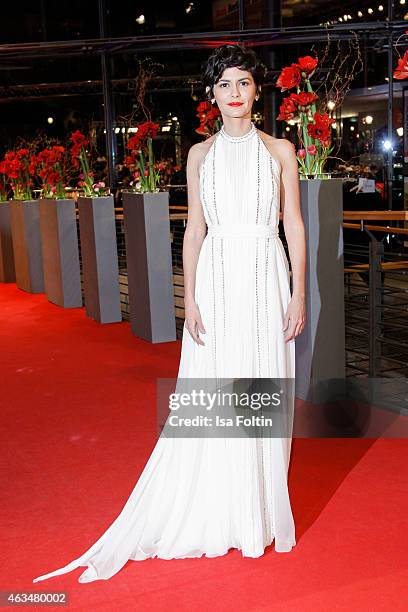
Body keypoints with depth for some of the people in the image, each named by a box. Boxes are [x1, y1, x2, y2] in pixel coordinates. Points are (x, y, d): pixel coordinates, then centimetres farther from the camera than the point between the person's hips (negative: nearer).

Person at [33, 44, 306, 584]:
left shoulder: (280, 150, 6)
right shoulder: (201, 154, 9)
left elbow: (295, 225, 4)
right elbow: (194, 231, 6)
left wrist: (299, 295, -3)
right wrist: (190, 300, -1)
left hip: (266, 281, 0)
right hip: (216, 281, 1)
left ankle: (260, 510, 21)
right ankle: (211, 514, 17)